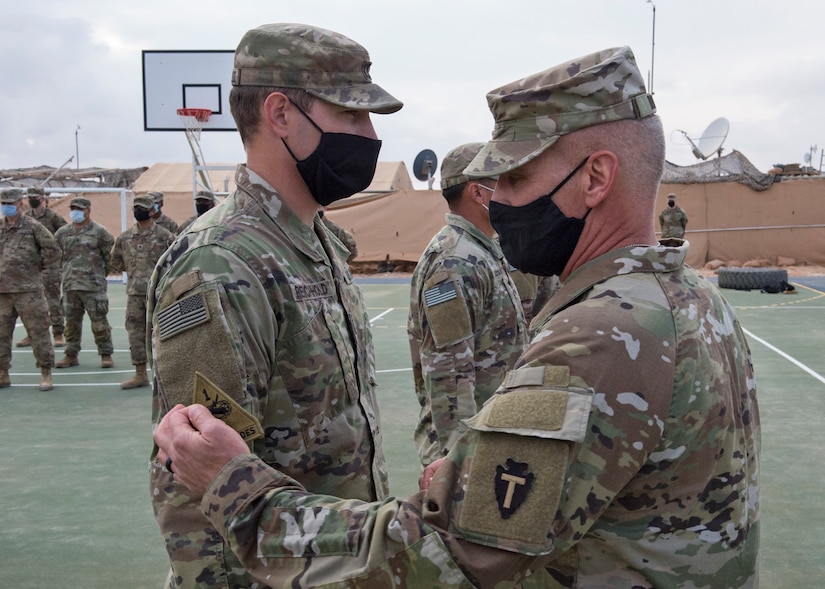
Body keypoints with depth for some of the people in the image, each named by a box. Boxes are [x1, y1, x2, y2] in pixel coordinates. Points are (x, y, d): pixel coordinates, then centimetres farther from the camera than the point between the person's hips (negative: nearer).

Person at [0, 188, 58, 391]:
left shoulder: (33, 227, -4)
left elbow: (51, 248, -1)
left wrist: (41, 267, 1)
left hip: (28, 290, -5)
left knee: (38, 331, -1)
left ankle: (46, 374, 7)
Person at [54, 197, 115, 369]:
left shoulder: (99, 232, -2)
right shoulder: (62, 233, 11)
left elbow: (111, 255, 1)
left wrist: (102, 273, 6)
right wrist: (66, 271, 16)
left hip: (94, 285, -5)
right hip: (70, 285, 5)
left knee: (99, 321, -3)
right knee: (71, 322, 10)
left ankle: (106, 355, 6)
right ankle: (71, 355, 19)